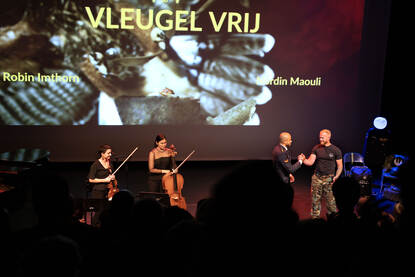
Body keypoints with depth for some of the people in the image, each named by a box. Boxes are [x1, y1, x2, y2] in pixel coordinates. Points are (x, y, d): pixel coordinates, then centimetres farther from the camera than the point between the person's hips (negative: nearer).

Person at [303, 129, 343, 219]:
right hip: (317, 178, 3)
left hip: (328, 179, -2)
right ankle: (315, 218, 18)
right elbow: (310, 162, 0)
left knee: (330, 200, 1)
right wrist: (303, 160, -21)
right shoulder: (316, 148, 4)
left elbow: (340, 166, 1)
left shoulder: (336, 150, -2)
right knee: (315, 199, 6)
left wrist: (336, 177, -12)